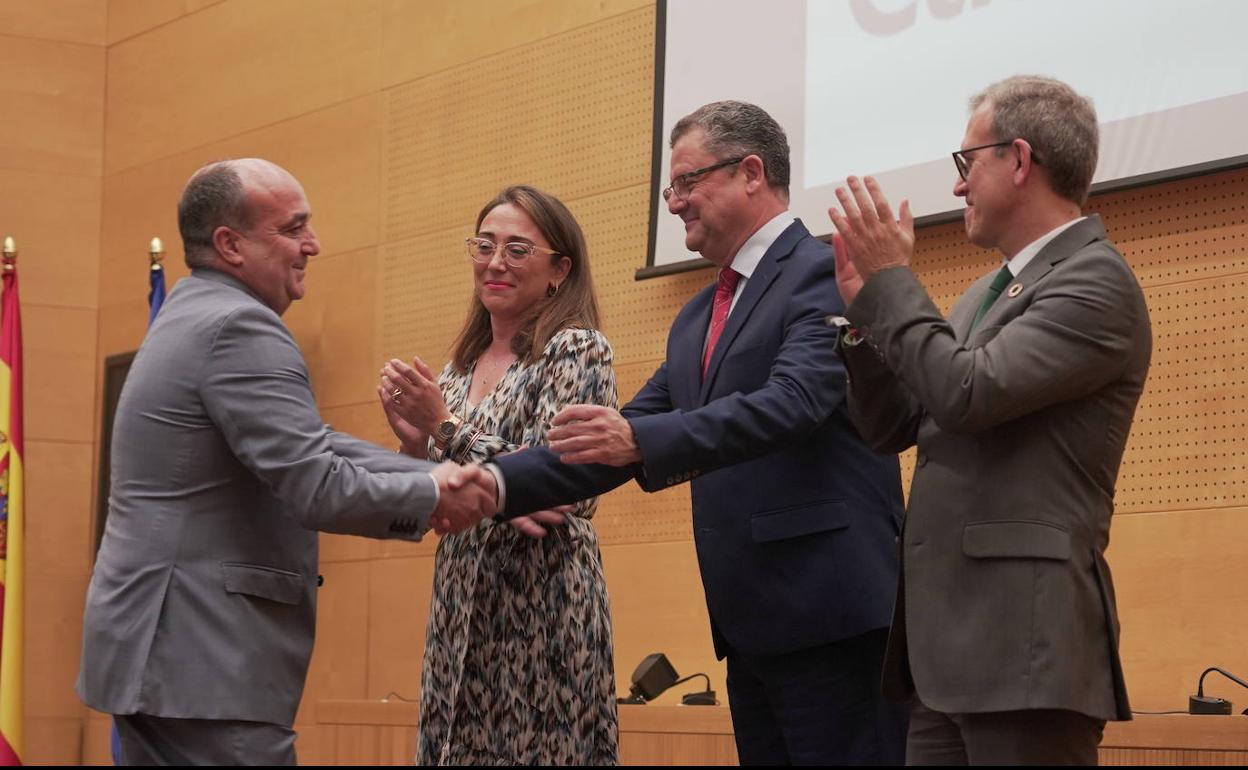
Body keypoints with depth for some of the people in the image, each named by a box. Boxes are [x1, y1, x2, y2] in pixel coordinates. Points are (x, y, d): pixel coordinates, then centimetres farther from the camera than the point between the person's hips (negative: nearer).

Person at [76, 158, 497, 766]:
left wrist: (455, 483, 6)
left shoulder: (195, 316, 16)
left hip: (160, 649, 10)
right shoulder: (239, 327, -15)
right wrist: (432, 493, -5)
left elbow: (315, 448, 14)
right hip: (200, 663, -10)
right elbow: (318, 489, -21)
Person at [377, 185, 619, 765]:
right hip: (463, 610, 7)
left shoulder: (577, 350, -7)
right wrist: (414, 438, -1)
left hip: (542, 608, -6)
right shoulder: (464, 364, 13)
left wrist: (446, 428, -15)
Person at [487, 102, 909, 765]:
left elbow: (793, 403, -22)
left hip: (831, 613, -8)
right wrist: (493, 483, 6)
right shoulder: (697, 319, 20)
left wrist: (643, 440, -31)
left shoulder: (825, 274, -7)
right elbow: (614, 445, 18)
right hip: (752, 627, 8)